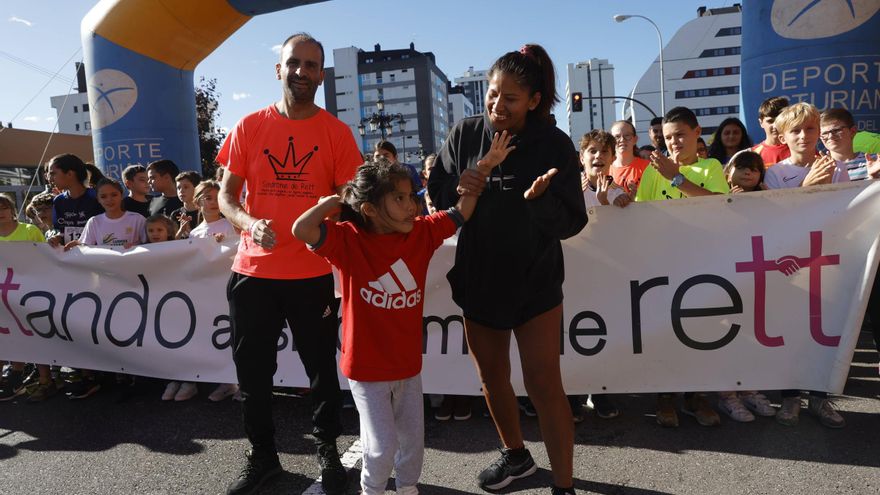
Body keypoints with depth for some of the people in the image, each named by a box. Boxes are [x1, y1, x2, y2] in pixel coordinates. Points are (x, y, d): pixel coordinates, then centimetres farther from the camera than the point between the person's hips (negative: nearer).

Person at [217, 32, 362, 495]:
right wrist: (250, 224, -15)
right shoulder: (248, 127, 3)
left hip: (314, 274, -1)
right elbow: (226, 196, 7)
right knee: (253, 371, 12)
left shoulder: (336, 132, 0)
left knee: (322, 369, 11)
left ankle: (327, 452, 32)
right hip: (252, 272, 2)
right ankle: (261, 456, 33)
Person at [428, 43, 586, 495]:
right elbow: (436, 194, 1)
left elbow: (571, 222, -14)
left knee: (544, 384, -3)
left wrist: (538, 200, -33)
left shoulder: (555, 145, -12)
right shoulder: (465, 134, -6)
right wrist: (457, 189, -21)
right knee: (492, 377, 17)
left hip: (535, 281, -3)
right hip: (477, 278, 4)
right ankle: (515, 454, 42)